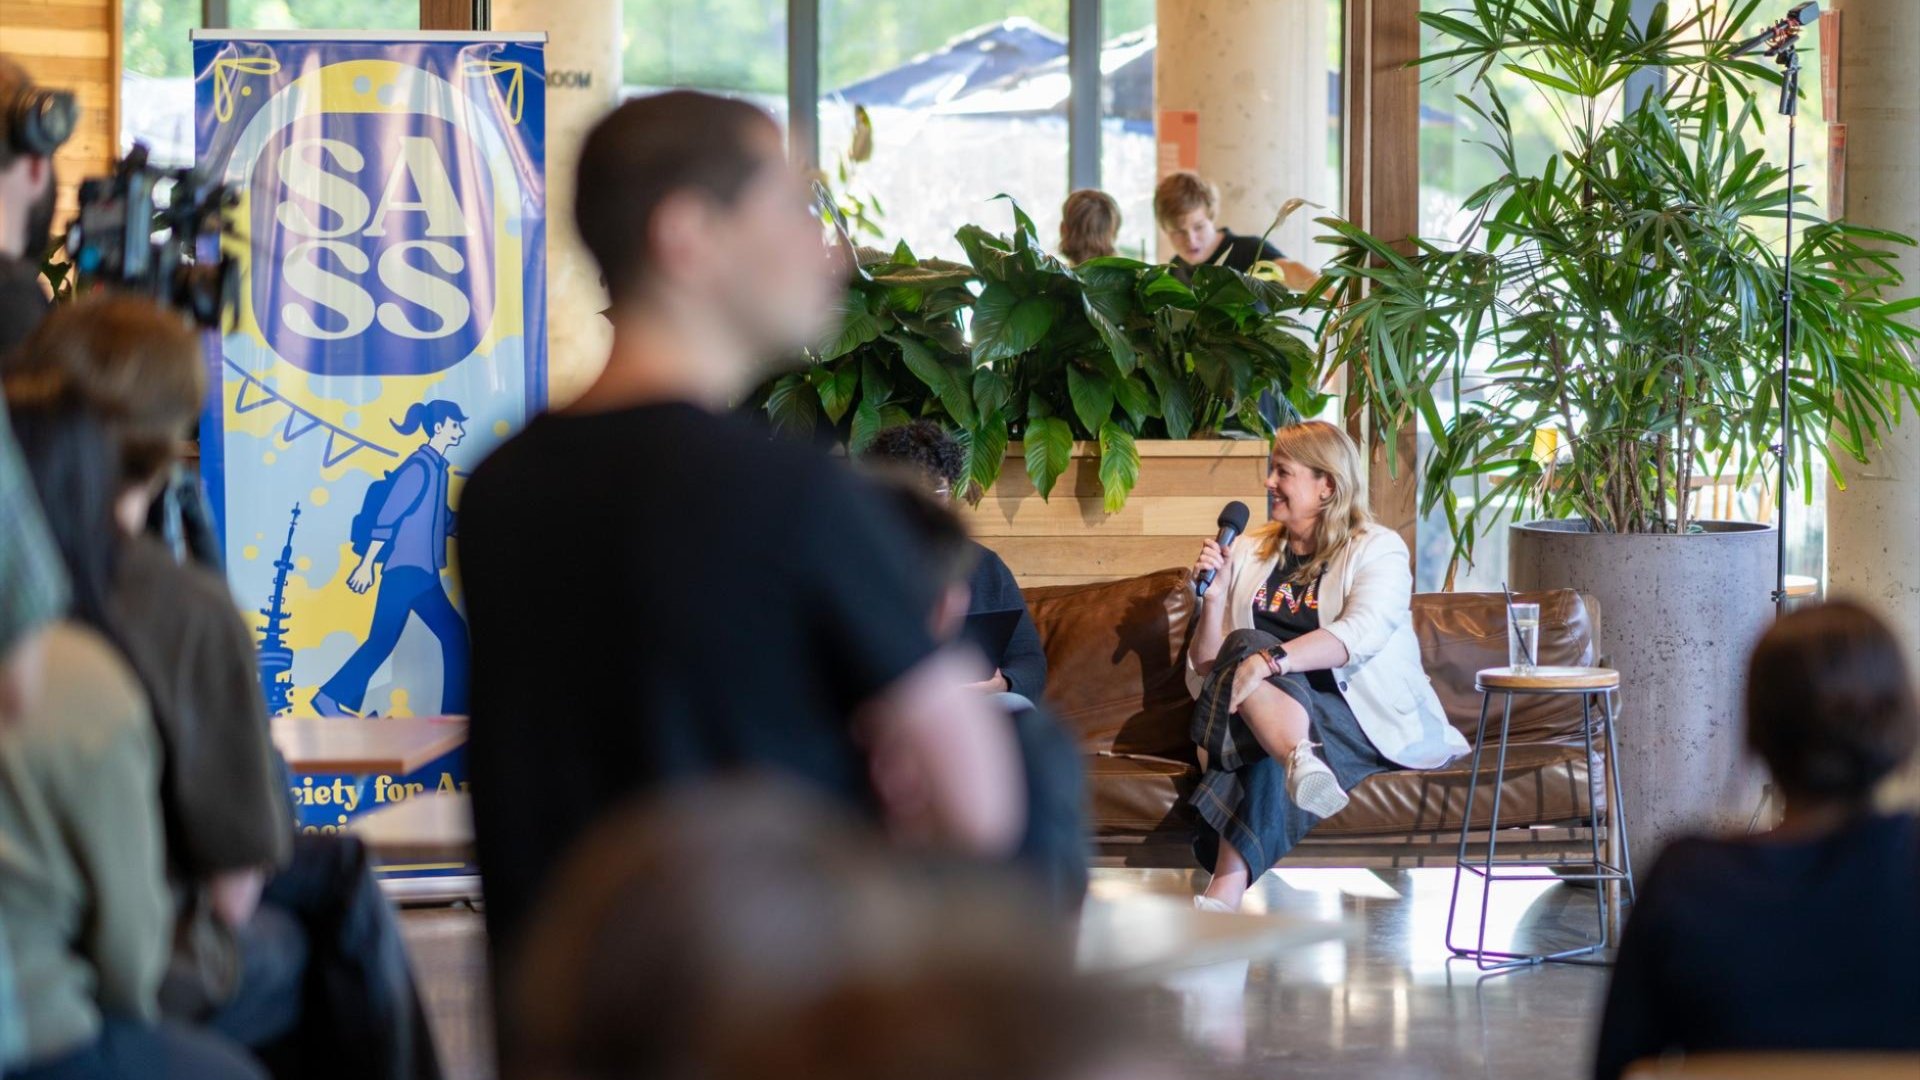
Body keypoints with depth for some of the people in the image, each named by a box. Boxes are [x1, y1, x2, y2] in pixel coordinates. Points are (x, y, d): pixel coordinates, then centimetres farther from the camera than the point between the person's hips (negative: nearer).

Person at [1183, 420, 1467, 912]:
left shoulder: (1377, 550, 4)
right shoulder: (1249, 551, 18)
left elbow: (1360, 634, -19)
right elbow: (1206, 669, 14)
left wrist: (1267, 661, -34)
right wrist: (1214, 598, -5)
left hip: (1369, 721, -4)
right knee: (1244, 648, -32)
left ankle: (1225, 893, -57)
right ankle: (1301, 760, -64)